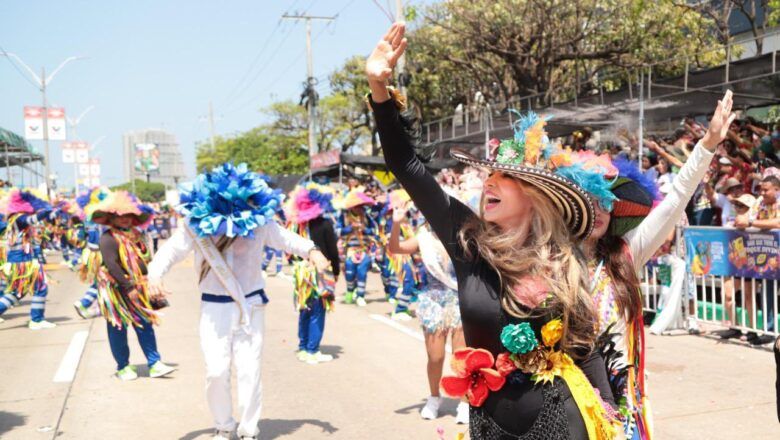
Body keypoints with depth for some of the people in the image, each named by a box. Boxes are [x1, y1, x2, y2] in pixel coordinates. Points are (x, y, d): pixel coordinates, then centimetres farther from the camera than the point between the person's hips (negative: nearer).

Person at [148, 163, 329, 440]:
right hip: (214, 308, 0)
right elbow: (172, 249, -8)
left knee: (249, 372, 0)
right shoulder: (197, 222, -9)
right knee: (216, 372, -3)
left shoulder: (259, 220, -7)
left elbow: (285, 238, 5)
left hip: (251, 305, 0)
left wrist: (311, 251, -12)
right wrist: (155, 274, -27)